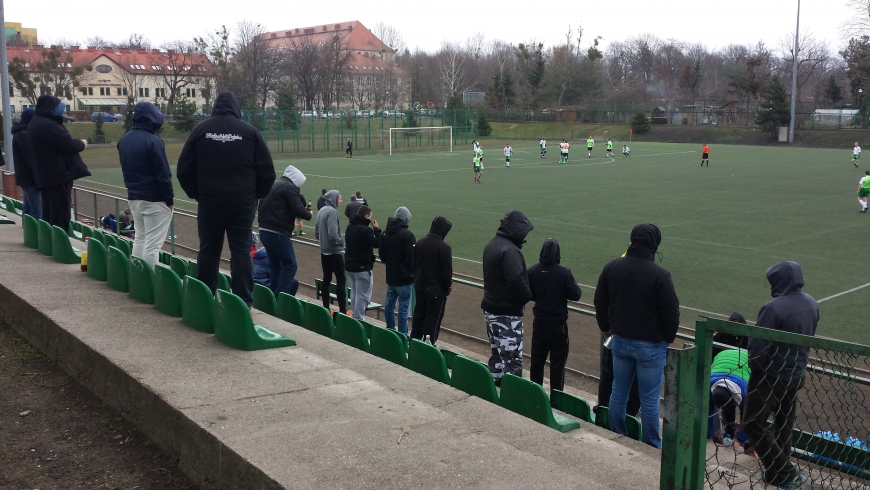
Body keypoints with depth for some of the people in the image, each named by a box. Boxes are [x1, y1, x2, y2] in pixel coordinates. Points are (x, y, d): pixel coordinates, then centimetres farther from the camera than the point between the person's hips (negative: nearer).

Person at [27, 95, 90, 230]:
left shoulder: (36, 123, 16)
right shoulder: (47, 125, -19)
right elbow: (68, 145, -19)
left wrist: (77, 143, 5)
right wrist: (81, 144, 0)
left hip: (46, 175, 11)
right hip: (57, 175, -11)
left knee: (50, 214, 15)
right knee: (61, 215, -6)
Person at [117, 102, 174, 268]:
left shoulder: (124, 140, 7)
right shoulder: (153, 141, -17)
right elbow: (163, 175, -16)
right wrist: (169, 198, -8)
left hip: (133, 197, 8)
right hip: (154, 199, -8)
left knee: (139, 239, 17)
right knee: (152, 243, -4)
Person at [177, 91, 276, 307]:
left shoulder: (200, 129, 3)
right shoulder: (249, 131, 0)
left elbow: (184, 168, 4)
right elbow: (267, 170, 0)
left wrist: (195, 193, 15)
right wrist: (257, 194, 12)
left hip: (209, 200, 1)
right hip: (243, 202, -1)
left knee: (208, 250, 11)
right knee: (241, 251, 2)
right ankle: (243, 300, 0)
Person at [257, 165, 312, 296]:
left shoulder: (272, 185, 17)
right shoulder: (290, 188, -9)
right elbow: (298, 209, -17)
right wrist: (309, 215, 4)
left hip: (264, 230, 9)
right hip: (278, 233, -9)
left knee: (275, 264, 18)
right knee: (290, 265, -3)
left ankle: (273, 295, 20)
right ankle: (280, 298, -7)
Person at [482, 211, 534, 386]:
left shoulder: (492, 244, 9)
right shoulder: (510, 250, -21)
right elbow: (516, 281, -28)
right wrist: (529, 296, -11)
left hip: (491, 308, 10)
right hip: (507, 313, -10)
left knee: (497, 353, 20)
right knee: (513, 359, -4)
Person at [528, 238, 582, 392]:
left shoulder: (533, 271, -7)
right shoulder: (564, 273, -18)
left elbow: (529, 294, 3)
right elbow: (575, 296, -11)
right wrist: (576, 286, 8)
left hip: (539, 321, 4)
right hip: (558, 323, -4)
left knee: (537, 359, 16)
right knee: (557, 361, 5)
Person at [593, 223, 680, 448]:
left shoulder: (612, 267, -3)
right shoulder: (659, 275, -20)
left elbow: (600, 302, 8)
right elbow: (671, 312, -13)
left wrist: (606, 327, 23)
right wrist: (668, 338, 5)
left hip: (620, 340, 5)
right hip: (650, 345, -5)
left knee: (618, 392, 16)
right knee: (649, 399, 5)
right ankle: (652, 446, 15)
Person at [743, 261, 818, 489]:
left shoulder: (775, 307, -25)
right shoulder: (812, 304, 1)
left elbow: (758, 346, -22)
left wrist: (756, 371, -5)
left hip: (772, 377, -8)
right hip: (796, 375, 8)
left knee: (754, 424, 3)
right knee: (784, 427, 20)